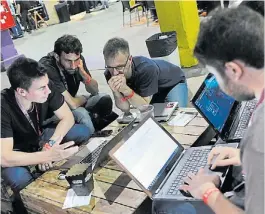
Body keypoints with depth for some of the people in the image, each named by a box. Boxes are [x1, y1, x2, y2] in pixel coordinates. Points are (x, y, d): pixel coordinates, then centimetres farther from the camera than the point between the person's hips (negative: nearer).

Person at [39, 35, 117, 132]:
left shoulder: (77, 59, -12)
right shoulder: (47, 68, -32)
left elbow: (95, 91, -7)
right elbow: (72, 104, -31)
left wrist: (83, 73, -24)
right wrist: (85, 98, -10)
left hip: (70, 102, 6)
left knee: (105, 99, -9)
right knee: (82, 114, -30)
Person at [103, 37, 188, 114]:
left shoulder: (146, 69, -41)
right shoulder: (109, 74, -28)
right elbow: (125, 109, -28)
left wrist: (125, 89, -50)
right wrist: (116, 92, -47)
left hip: (173, 81, -3)